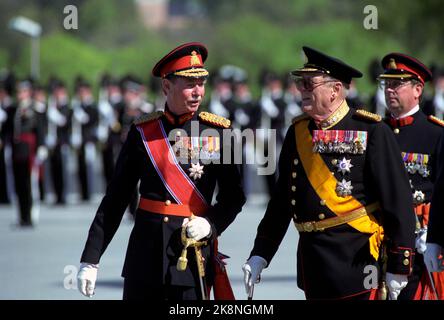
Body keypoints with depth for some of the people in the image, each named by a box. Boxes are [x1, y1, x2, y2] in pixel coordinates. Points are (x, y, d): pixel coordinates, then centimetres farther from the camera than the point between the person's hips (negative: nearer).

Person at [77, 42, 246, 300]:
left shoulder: (218, 132, 1)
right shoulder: (143, 132, 3)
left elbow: (234, 197, 6)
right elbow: (115, 199, 4)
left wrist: (210, 224, -15)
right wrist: (90, 260, 0)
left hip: (194, 249, -1)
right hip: (145, 249, 1)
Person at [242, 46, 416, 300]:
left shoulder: (371, 131, -7)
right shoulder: (298, 131, 11)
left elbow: (399, 201, -9)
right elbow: (282, 199, 18)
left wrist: (399, 265, -12)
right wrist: (261, 254, 14)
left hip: (357, 260, -6)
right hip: (312, 260, 6)